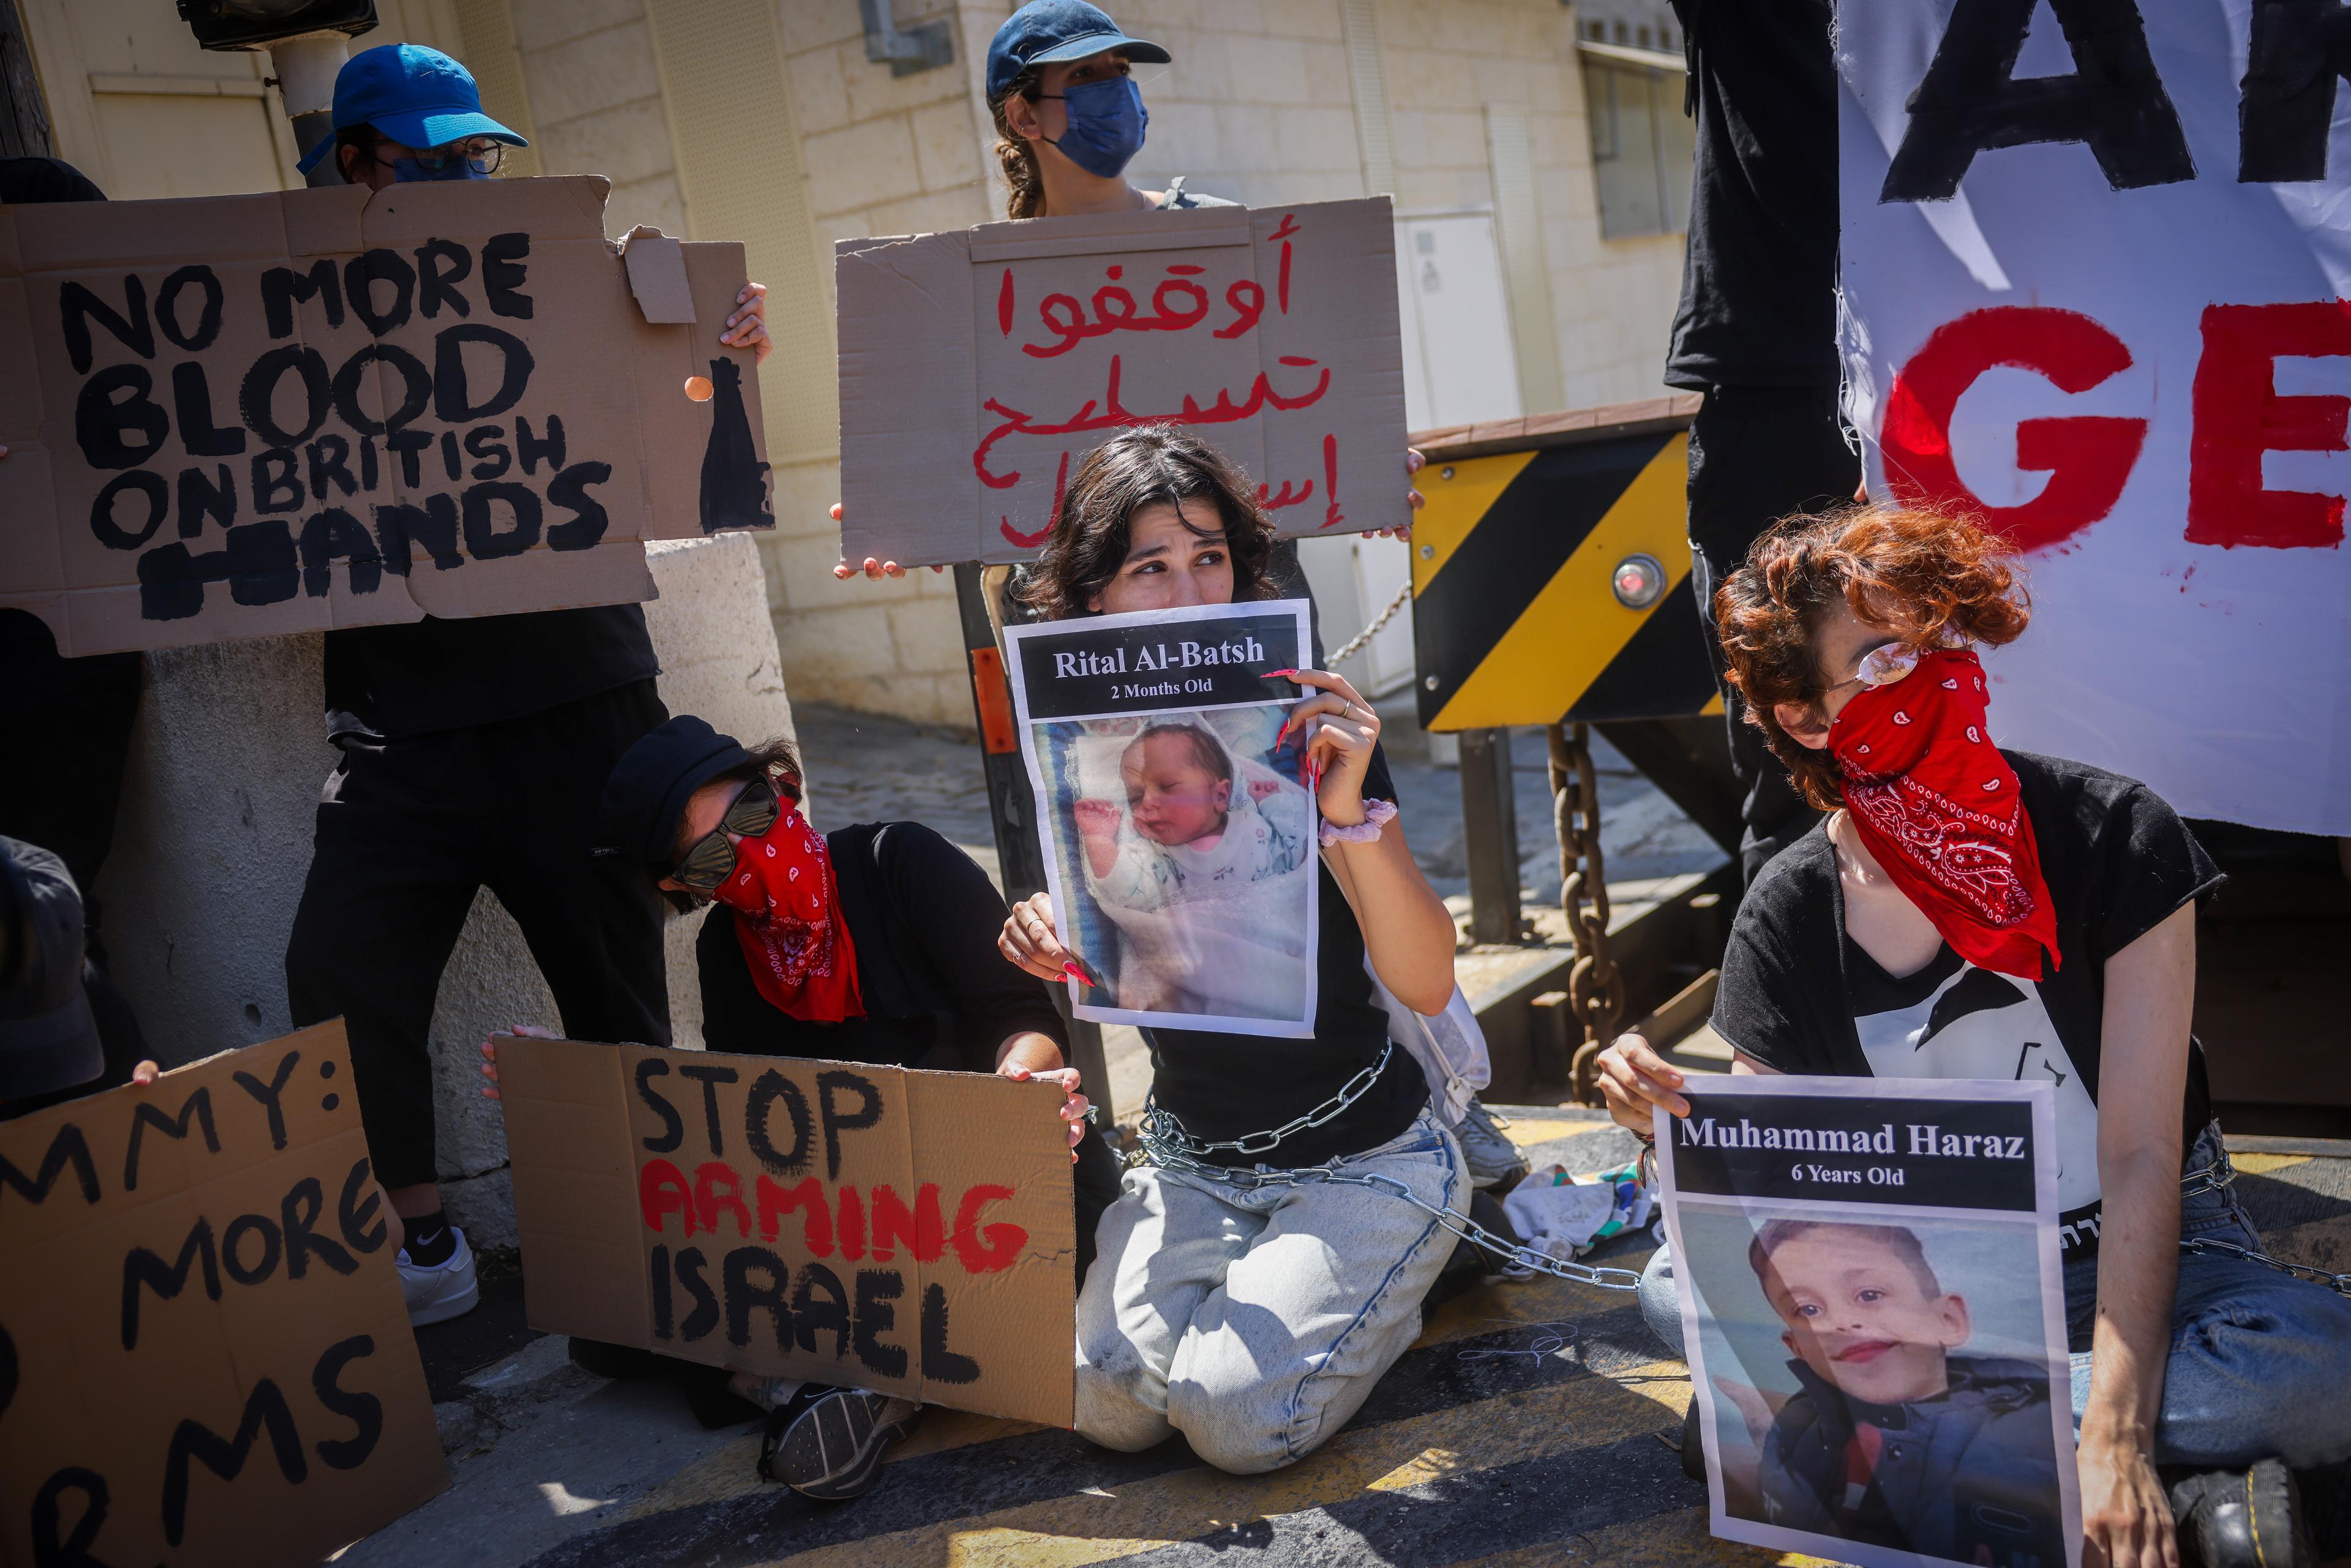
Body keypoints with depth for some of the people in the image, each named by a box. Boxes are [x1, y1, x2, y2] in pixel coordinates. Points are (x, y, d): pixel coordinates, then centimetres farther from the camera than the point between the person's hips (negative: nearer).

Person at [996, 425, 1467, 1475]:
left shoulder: (1307, 732, -17)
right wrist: (1047, 945, -13)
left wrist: (1350, 812, -40)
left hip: (1362, 1155, -4)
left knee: (1238, 1415, -21)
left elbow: (1427, 984, -25)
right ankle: (1246, 1271, 13)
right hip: (1191, 1164, 4)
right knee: (1106, 1398, -16)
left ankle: (1389, 1282, 9)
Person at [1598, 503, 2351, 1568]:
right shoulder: (1789, 918, -8)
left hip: (2140, 1262, -2)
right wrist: (1675, 1123, -30)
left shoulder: (2113, 837, -14)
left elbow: (2140, 1157, -17)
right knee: (1679, 1286, -25)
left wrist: (2115, 1439, -27)